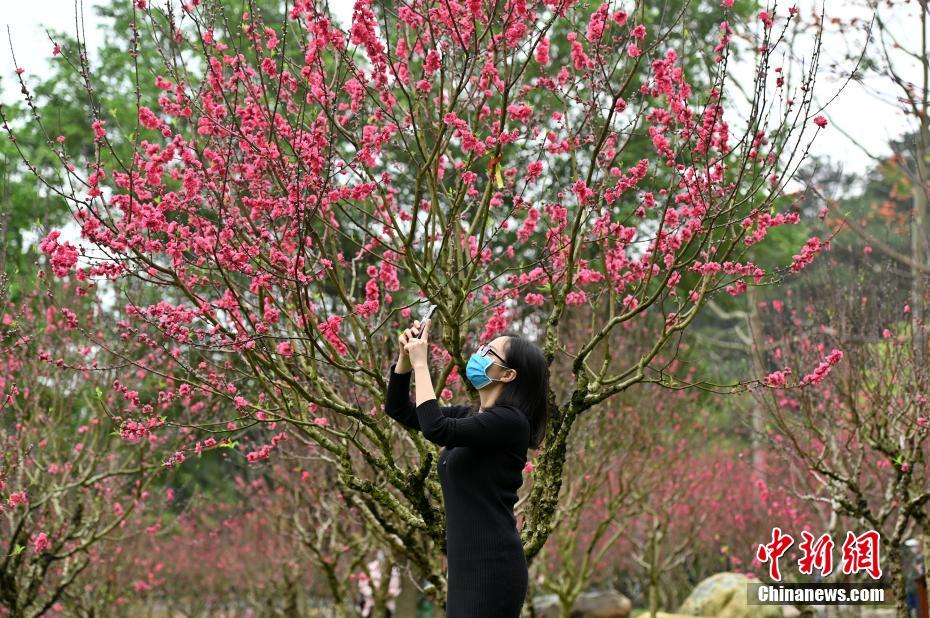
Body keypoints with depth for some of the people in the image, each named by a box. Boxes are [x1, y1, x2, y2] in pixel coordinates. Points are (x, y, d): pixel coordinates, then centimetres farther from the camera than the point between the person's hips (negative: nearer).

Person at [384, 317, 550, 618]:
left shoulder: (510, 421, -12)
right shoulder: (470, 416, 15)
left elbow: (435, 429, -24)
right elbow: (398, 410, 21)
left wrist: (421, 363, -14)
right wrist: (406, 356, 6)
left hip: (492, 566, -9)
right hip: (467, 564, 9)